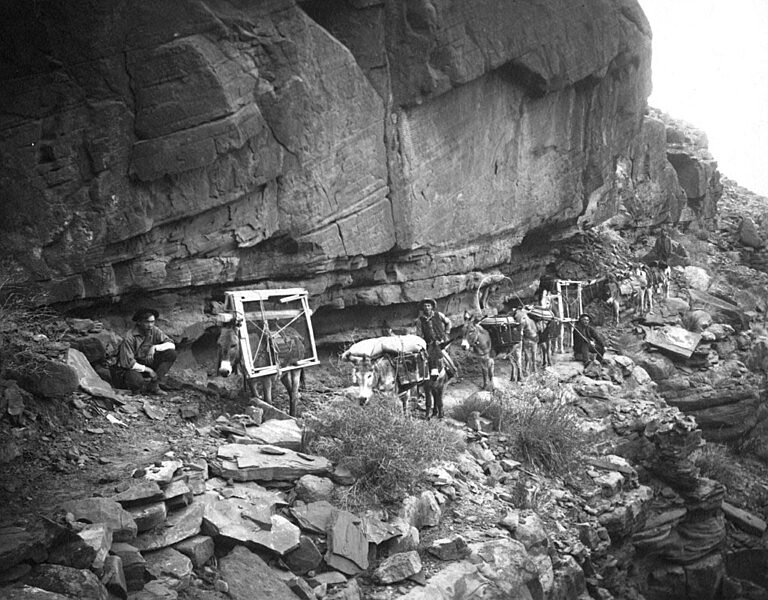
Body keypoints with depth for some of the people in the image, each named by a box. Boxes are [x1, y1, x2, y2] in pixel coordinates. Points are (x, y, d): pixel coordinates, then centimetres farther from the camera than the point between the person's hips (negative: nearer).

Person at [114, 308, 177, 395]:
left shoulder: (154, 331, -6)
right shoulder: (130, 338, -21)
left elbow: (171, 344, -8)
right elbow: (128, 363, -22)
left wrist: (155, 347, -25)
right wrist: (148, 370, -18)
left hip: (147, 366, 5)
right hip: (130, 369, -5)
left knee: (171, 354, -15)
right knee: (136, 380, -41)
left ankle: (154, 385, -13)